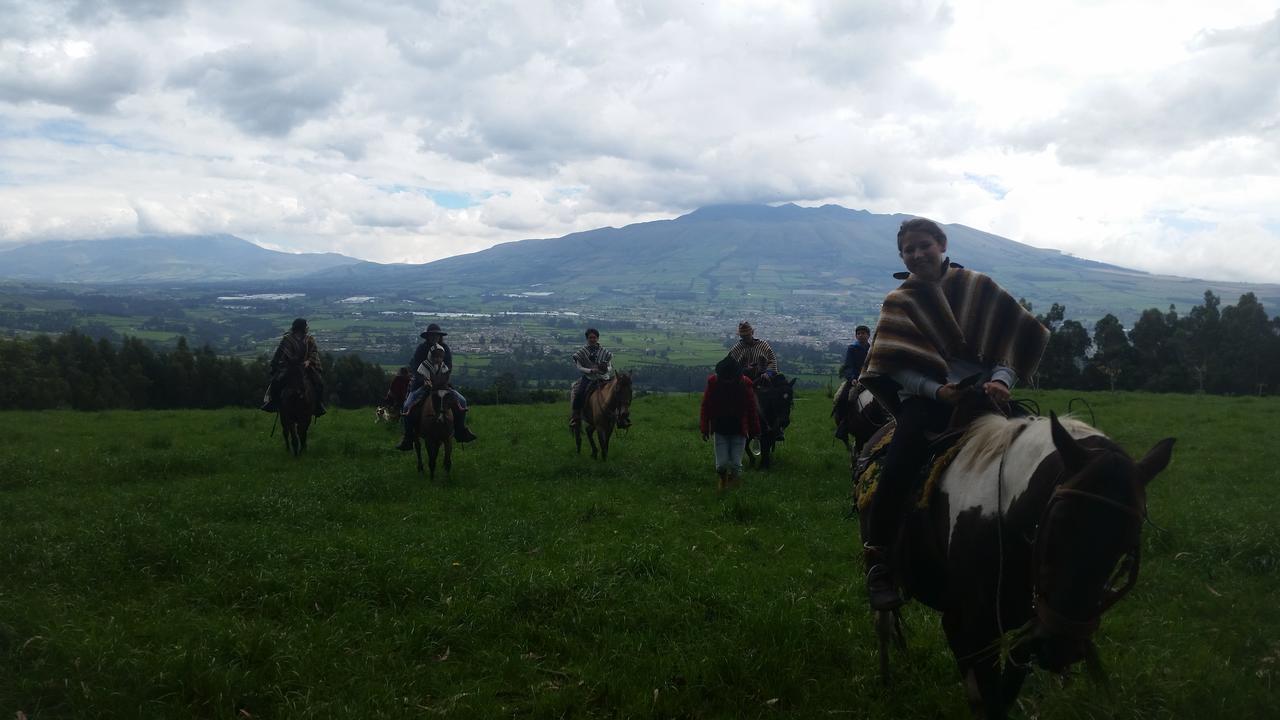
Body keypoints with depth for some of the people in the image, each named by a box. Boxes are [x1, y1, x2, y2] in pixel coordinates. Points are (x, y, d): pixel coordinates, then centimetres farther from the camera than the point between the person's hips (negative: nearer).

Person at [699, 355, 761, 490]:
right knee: (721, 464, -3)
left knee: (736, 464, -5)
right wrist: (704, 428, -5)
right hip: (720, 430, 0)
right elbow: (706, 407, -2)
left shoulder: (745, 384, -9)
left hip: (739, 431, 0)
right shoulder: (713, 383, -9)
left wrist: (755, 431, 2)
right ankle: (723, 478, 29)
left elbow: (752, 409, -1)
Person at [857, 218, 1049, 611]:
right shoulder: (899, 303, 12)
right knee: (896, 470, -26)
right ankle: (878, 563, -15)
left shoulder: (978, 287, 13)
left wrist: (1001, 379, -11)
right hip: (927, 400, -1)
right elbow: (898, 367, 0)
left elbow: (1013, 338, 8)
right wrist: (937, 390, -16)